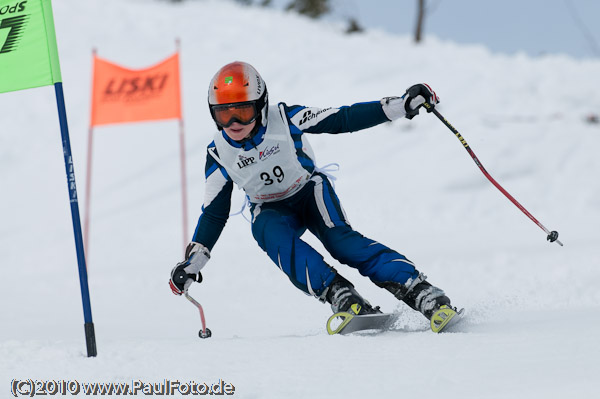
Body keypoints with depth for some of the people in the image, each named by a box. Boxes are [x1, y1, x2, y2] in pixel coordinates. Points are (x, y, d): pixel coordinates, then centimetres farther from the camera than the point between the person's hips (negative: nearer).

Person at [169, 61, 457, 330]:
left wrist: (402, 105, -28)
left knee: (339, 238, -28)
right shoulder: (219, 154, -13)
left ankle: (419, 290, -36)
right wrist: (192, 263, -7)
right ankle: (341, 296, -41)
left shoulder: (285, 119, -22)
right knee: (274, 237, -33)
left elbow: (343, 120, -21)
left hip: (309, 191, -2)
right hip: (270, 210, 2)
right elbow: (214, 213, -2)